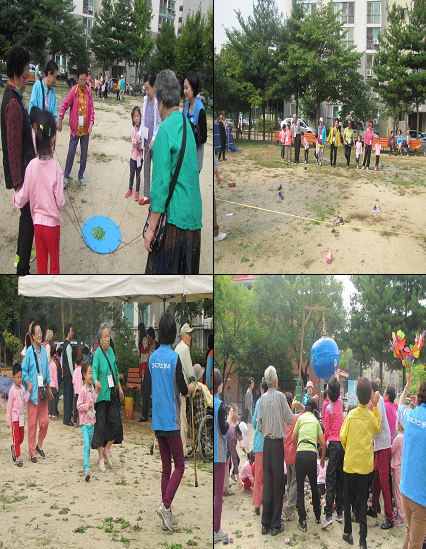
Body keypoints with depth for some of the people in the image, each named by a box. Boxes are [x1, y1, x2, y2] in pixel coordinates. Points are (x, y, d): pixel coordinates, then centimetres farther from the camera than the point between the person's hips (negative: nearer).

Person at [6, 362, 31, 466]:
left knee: (21, 438, 12)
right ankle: (17, 457, 4)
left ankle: (14, 448, 36)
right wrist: (8, 420, -8)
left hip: (21, 417, 6)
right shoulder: (12, 390, -12)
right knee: (16, 437, -2)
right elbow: (9, 405, -9)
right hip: (15, 417, -6)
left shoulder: (22, 388, 6)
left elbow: (24, 401, 7)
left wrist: (28, 392, -2)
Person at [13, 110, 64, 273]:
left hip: (37, 222, 3)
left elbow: (23, 198, -1)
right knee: (54, 263, 12)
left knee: (41, 262, 16)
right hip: (52, 222, -3)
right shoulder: (55, 166, -19)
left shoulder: (31, 166, -11)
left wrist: (15, 198, 21)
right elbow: (60, 202, -17)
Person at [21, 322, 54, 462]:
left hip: (43, 390, 5)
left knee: (45, 421, 5)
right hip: (33, 391, -5)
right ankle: (32, 452, 8)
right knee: (32, 423, -1)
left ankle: (39, 445, 26)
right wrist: (28, 382, -19)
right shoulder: (29, 351, -8)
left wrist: (49, 387, 19)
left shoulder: (43, 350, 9)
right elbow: (24, 370, -4)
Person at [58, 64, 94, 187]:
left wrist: (91, 122, -11)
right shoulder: (73, 90, -10)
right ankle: (66, 176, 15)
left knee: (84, 154, 10)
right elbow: (65, 104, -8)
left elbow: (91, 108, 1)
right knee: (71, 152, 2)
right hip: (75, 128, -3)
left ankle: (81, 175, 27)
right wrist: (60, 119, -16)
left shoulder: (88, 90, -2)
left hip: (85, 129, 3)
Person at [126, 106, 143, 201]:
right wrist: (137, 142, -32)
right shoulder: (133, 129, -5)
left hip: (140, 155, -1)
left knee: (138, 175, 8)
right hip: (133, 155, 1)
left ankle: (137, 192, 19)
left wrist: (139, 142, -24)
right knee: (131, 174, 11)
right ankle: (130, 189, 29)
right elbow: (133, 142, -12)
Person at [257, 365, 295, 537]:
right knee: (278, 483, 1)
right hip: (278, 443, -4)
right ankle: (275, 525, 3)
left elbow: (259, 424, 5)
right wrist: (291, 413, 21)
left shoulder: (262, 398, 4)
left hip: (266, 443, 4)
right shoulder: (280, 397, -7)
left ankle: (265, 524, 12)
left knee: (267, 482, 8)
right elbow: (290, 419, 1)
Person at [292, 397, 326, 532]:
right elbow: (323, 443, 14)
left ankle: (302, 521, -4)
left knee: (300, 489, 4)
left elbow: (293, 439, 14)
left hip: (300, 454, -2)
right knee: (314, 486, 21)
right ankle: (318, 516, 32)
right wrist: (323, 458, 28)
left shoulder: (301, 418, 12)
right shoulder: (316, 420, 17)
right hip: (312, 455, 2)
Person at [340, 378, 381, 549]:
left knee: (348, 498, 13)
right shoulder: (372, 415, -5)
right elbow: (378, 427, 18)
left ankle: (348, 532, 19)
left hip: (350, 463, -2)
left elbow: (343, 437, -8)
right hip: (365, 464, 2)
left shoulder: (351, 415, -12)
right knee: (362, 499, 7)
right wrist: (375, 406, 14)